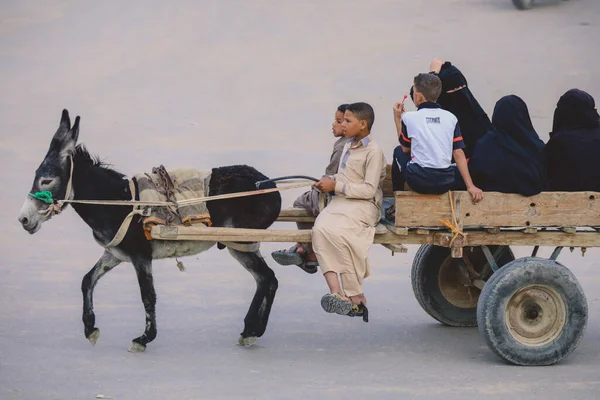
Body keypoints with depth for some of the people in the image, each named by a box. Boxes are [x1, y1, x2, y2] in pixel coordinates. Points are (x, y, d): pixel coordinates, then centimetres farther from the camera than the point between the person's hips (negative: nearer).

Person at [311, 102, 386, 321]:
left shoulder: (374, 152, -7)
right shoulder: (348, 147, 20)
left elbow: (369, 190, -13)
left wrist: (336, 186, -13)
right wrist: (329, 181, 9)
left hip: (363, 206, -7)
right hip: (340, 203, 7)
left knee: (336, 233, -32)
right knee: (320, 229, -25)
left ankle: (355, 296, -22)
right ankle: (336, 291, -36)